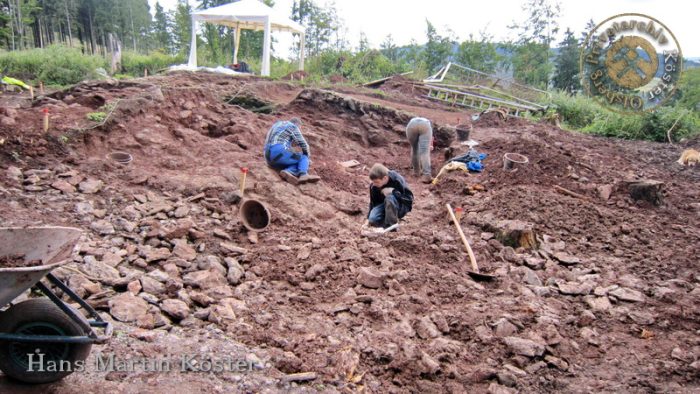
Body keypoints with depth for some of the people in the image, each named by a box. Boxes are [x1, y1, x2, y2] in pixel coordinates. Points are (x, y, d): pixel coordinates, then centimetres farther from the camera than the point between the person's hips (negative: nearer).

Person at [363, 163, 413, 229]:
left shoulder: (397, 180, -25)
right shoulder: (373, 186, -10)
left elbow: (409, 198, -24)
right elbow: (373, 202, 3)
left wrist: (393, 191, -31)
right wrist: (368, 219, -6)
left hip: (401, 207, -4)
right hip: (385, 206, 4)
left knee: (390, 198, -37)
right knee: (373, 219, -24)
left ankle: (391, 224, -24)